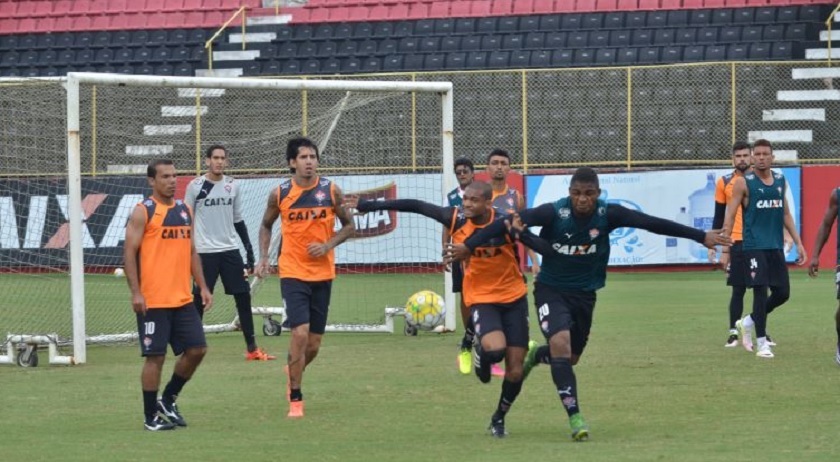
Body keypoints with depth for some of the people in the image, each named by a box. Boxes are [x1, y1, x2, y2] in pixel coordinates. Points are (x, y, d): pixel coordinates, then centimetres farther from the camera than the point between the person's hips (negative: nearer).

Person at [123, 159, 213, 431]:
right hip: (153, 301, -7)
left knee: (196, 349, 5)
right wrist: (136, 293, -17)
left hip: (182, 299, 7)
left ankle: (168, 400, 21)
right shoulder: (143, 212, -6)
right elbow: (130, 253, -10)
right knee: (155, 356, -3)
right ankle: (151, 416, 7)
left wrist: (202, 286, 12)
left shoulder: (184, 210, 14)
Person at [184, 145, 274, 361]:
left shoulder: (232, 186, 8)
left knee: (243, 296, 1)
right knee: (199, 298, -1)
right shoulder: (195, 186, -4)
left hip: (230, 250, 4)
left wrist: (249, 249, 11)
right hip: (205, 252, -4)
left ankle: (252, 348, 5)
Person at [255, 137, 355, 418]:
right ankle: (295, 400, -5)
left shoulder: (331, 191, -2)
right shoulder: (280, 194, -4)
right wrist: (263, 257, -1)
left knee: (313, 345, 7)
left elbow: (349, 226, 7)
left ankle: (293, 371, 41)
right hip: (293, 273, -2)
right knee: (300, 333, -17)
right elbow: (266, 226, 12)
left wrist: (328, 245, -10)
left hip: (322, 274, 2)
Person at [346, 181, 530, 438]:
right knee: (495, 348, -30)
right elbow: (417, 206, -1)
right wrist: (370, 205, 3)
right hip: (480, 298, 0)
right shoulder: (456, 219, -10)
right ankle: (481, 354, 9)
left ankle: (499, 419, 27)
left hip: (513, 299, 0)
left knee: (515, 371, 1)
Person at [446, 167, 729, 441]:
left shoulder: (608, 214, -17)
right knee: (560, 343, -25)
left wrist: (701, 237, -13)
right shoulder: (555, 212, -24)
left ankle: (536, 356, 51)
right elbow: (509, 223, -26)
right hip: (551, 290, -4)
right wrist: (469, 246, -33)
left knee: (571, 357, 16)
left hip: (584, 294, 4)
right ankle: (575, 417, -20)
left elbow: (653, 223, -15)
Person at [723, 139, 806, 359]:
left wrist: (798, 242, 14)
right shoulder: (743, 183, -4)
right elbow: (730, 216, -5)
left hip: (776, 247, 6)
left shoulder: (780, 180, 12)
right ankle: (762, 342, 1)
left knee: (782, 293, 4)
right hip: (754, 246, -6)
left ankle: (748, 322, 26)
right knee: (760, 291, -9)